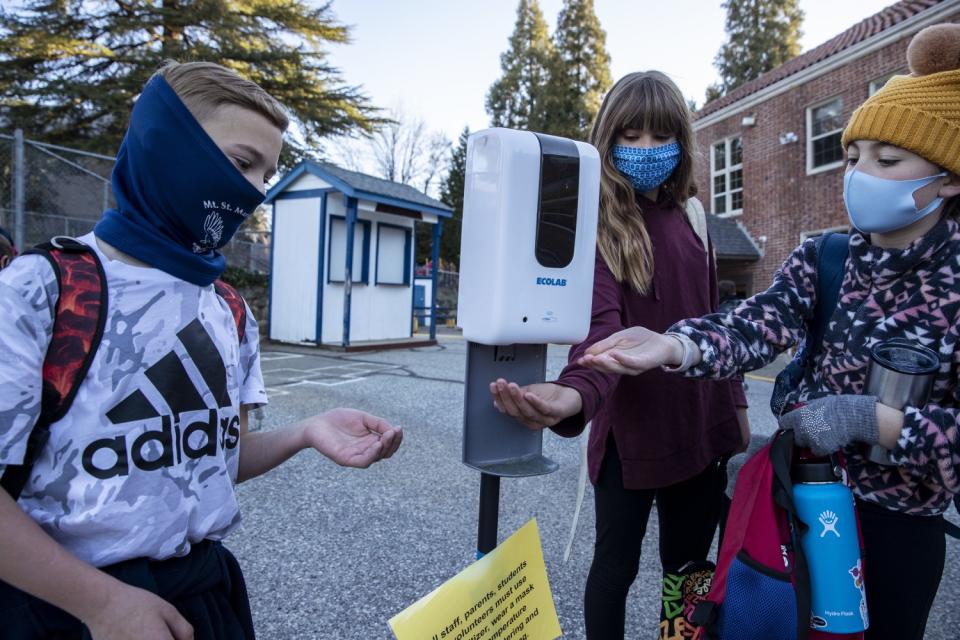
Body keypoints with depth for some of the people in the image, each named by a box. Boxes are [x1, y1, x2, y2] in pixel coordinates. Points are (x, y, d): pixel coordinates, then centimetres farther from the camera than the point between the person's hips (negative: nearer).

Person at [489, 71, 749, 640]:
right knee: (617, 562, 11)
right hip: (632, 427, -5)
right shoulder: (598, 223, -12)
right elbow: (602, 324, -27)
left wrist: (734, 401, 14)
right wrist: (576, 392, -46)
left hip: (700, 424, 6)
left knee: (690, 563, 18)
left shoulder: (687, 219, 7)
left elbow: (711, 320, 13)